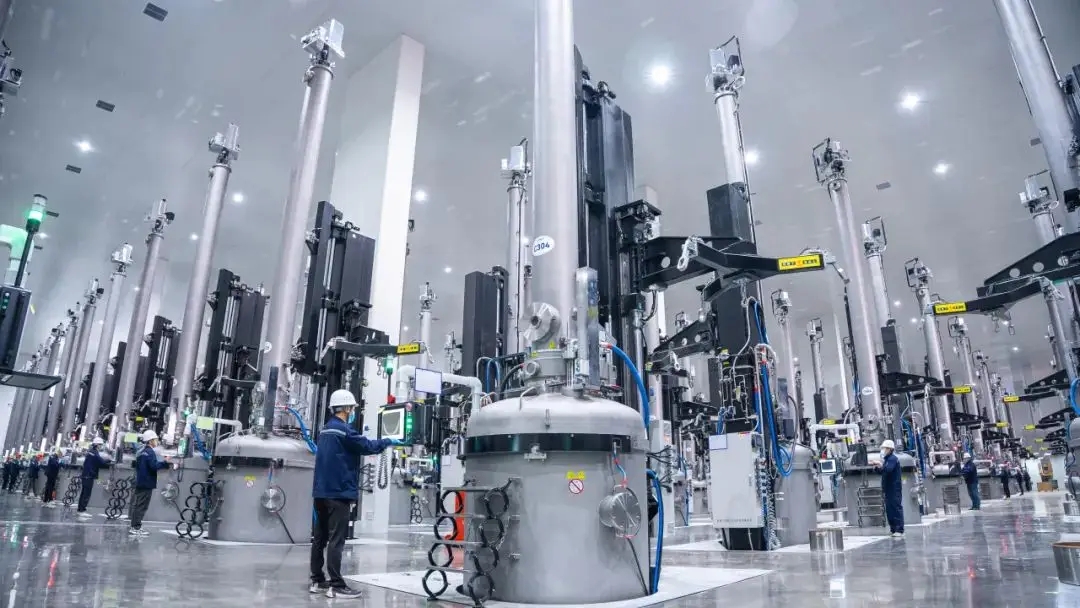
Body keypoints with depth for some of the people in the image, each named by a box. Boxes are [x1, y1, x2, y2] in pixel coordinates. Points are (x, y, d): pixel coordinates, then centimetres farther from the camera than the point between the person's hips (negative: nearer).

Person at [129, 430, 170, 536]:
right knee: (142, 506, -6)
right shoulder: (150, 452, -16)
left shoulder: (141, 450, 14)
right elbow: (154, 466, -25)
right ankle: (136, 528, -5)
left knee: (137, 505, 15)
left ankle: (134, 527, 21)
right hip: (147, 483, -10)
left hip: (140, 482, 10)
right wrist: (165, 461, -14)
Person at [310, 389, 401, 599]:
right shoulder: (343, 430, -16)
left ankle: (317, 581, 20)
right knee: (336, 540, -6)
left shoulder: (326, 430, 14)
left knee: (320, 537, 12)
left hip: (322, 491, 10)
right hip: (338, 492, -9)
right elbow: (367, 446, -14)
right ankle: (336, 585, -4)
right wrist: (389, 442, 0)